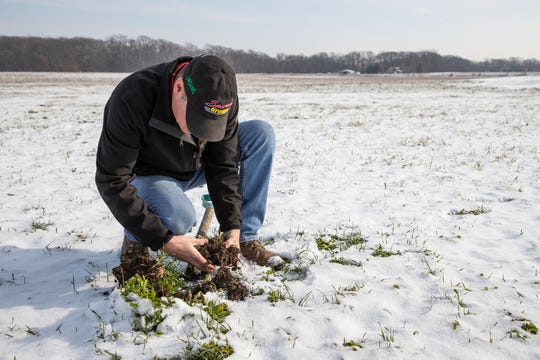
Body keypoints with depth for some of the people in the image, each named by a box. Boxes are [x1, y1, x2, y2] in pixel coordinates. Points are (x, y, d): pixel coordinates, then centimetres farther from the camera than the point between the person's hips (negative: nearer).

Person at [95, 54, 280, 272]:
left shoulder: (222, 97, -21)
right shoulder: (132, 99, -34)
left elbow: (223, 167, -13)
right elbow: (112, 181, -31)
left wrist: (232, 228, -22)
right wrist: (165, 241, -35)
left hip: (197, 167, 5)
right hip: (147, 175, -5)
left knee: (262, 134, -15)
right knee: (178, 218, -39)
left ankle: (246, 238, -10)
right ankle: (134, 238, -2)